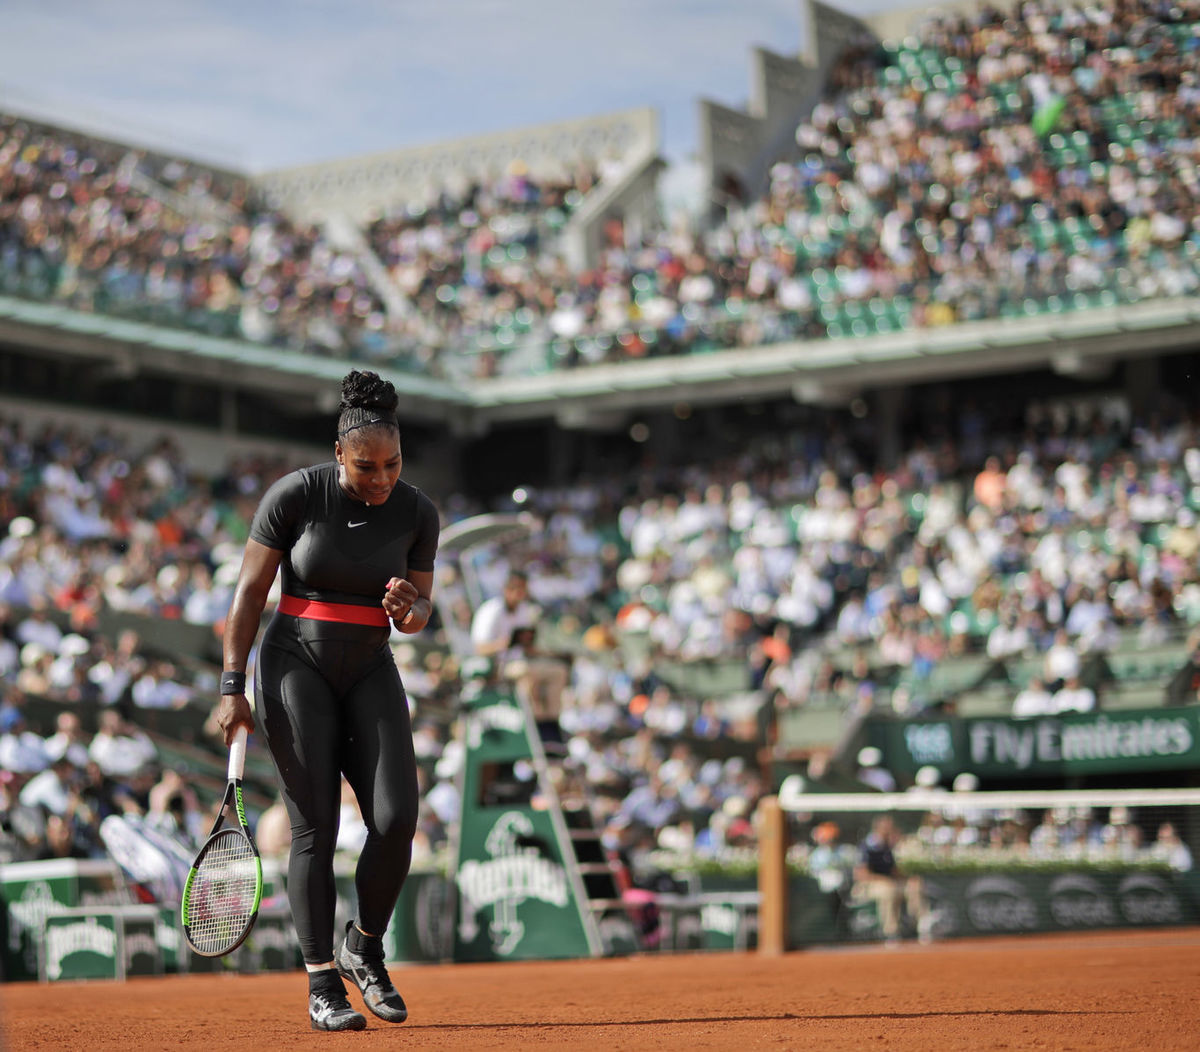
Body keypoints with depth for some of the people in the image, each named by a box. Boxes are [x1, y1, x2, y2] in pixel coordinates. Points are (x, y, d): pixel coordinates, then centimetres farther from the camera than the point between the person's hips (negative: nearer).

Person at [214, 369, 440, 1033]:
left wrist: (410, 606, -16)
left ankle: (363, 948, 12)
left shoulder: (417, 513, -1)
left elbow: (417, 617, 9)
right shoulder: (294, 495, -9)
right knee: (315, 827, -7)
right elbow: (249, 592, -4)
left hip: (371, 672, 3)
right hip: (295, 665, -3)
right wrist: (232, 688, -7)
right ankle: (322, 985, 1)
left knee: (396, 819, -12)